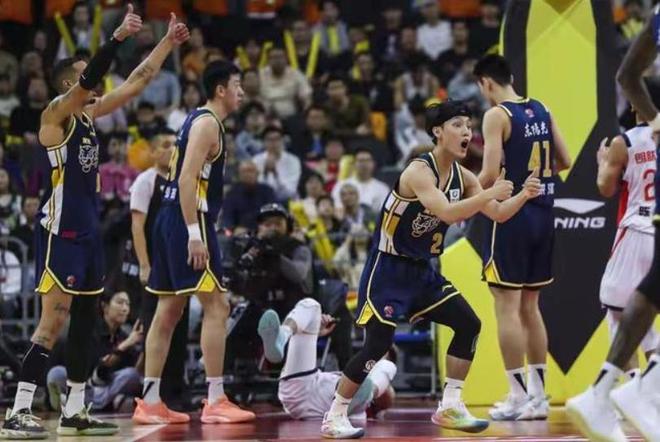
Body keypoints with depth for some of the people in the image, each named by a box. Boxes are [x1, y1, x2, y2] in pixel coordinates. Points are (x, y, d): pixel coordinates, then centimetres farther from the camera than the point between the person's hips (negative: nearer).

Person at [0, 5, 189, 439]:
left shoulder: (90, 112, 13)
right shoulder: (56, 112, -10)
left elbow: (136, 82, 19)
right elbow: (91, 78, -28)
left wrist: (168, 43, 16)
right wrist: (119, 36, -32)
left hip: (88, 229, 9)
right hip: (60, 229, -9)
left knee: (85, 319, 11)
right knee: (54, 320, -13)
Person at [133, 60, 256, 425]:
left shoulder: (198, 119, 19)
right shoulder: (208, 123, -11)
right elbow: (187, 178, -20)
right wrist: (195, 234, -25)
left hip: (171, 219, 10)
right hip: (188, 220, -10)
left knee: (168, 312, 9)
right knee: (216, 306, -8)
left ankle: (150, 402, 10)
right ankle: (215, 402, -8)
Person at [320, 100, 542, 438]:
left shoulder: (462, 176, 2)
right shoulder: (418, 171, -22)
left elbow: (498, 215, 5)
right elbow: (448, 213, -36)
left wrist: (522, 196, -12)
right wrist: (489, 194, -35)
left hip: (422, 270, 8)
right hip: (388, 269, -8)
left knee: (468, 324, 0)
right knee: (378, 343, -13)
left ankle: (449, 407, 9)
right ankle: (334, 417, -1)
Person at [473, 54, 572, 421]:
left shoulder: (497, 116, -12)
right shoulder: (541, 110, 9)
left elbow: (490, 174, -18)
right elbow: (564, 162, 12)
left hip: (512, 215, -7)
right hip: (543, 215, 7)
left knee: (507, 308, -2)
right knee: (529, 306, 14)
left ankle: (519, 398, -3)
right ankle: (538, 396, 14)